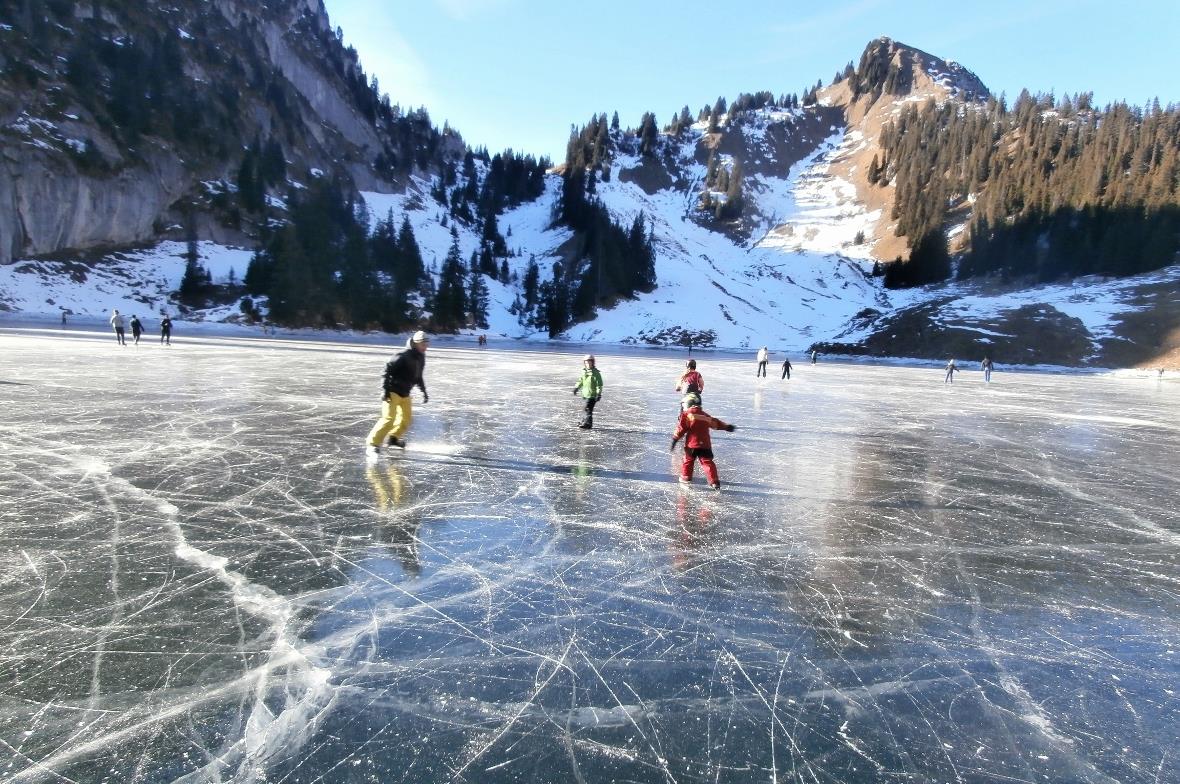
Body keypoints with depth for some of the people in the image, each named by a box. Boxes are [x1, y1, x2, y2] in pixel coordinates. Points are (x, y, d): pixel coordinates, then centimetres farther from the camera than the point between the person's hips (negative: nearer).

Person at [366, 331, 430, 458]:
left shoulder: (421, 358, 8)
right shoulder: (404, 355, -20)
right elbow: (388, 369, -21)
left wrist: (424, 392, 23)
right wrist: (385, 389, -25)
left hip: (405, 393, 9)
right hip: (393, 391, -9)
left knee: (407, 417, 16)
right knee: (389, 417, -17)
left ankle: (394, 438, 37)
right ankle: (373, 444, -13)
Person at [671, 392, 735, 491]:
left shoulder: (686, 415, -2)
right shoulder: (704, 415, 14)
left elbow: (681, 428, -8)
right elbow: (715, 422, 22)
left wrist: (675, 439, -4)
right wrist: (726, 427, 34)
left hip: (692, 443, -3)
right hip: (705, 444, 4)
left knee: (688, 460, 15)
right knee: (707, 462, 3)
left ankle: (685, 478, 25)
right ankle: (714, 481, -4)